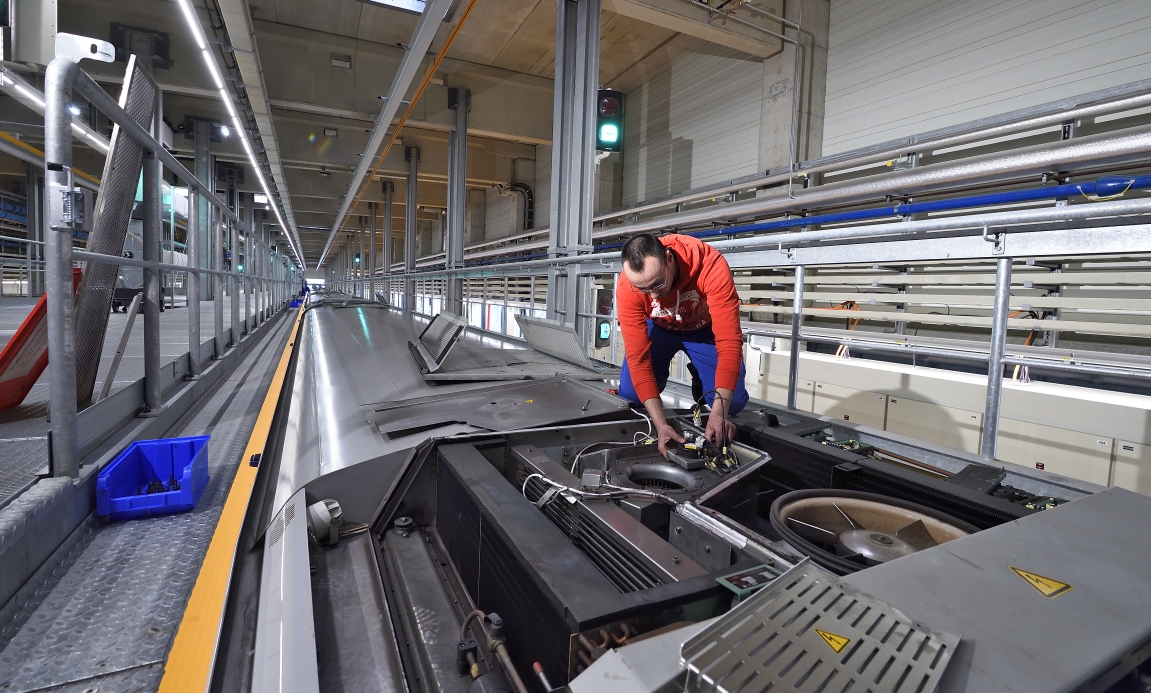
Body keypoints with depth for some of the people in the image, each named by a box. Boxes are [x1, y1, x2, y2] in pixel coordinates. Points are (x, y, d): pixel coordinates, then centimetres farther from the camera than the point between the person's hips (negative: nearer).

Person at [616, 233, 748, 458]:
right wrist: (660, 424, -39)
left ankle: (700, 383, 18)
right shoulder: (627, 288, -33)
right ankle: (658, 378, 18)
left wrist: (719, 412, -49)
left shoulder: (711, 266, -39)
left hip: (705, 327, -1)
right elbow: (637, 356, -32)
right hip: (659, 328, 1)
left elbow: (729, 341, -40)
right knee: (629, 394, -15)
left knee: (734, 401, -15)